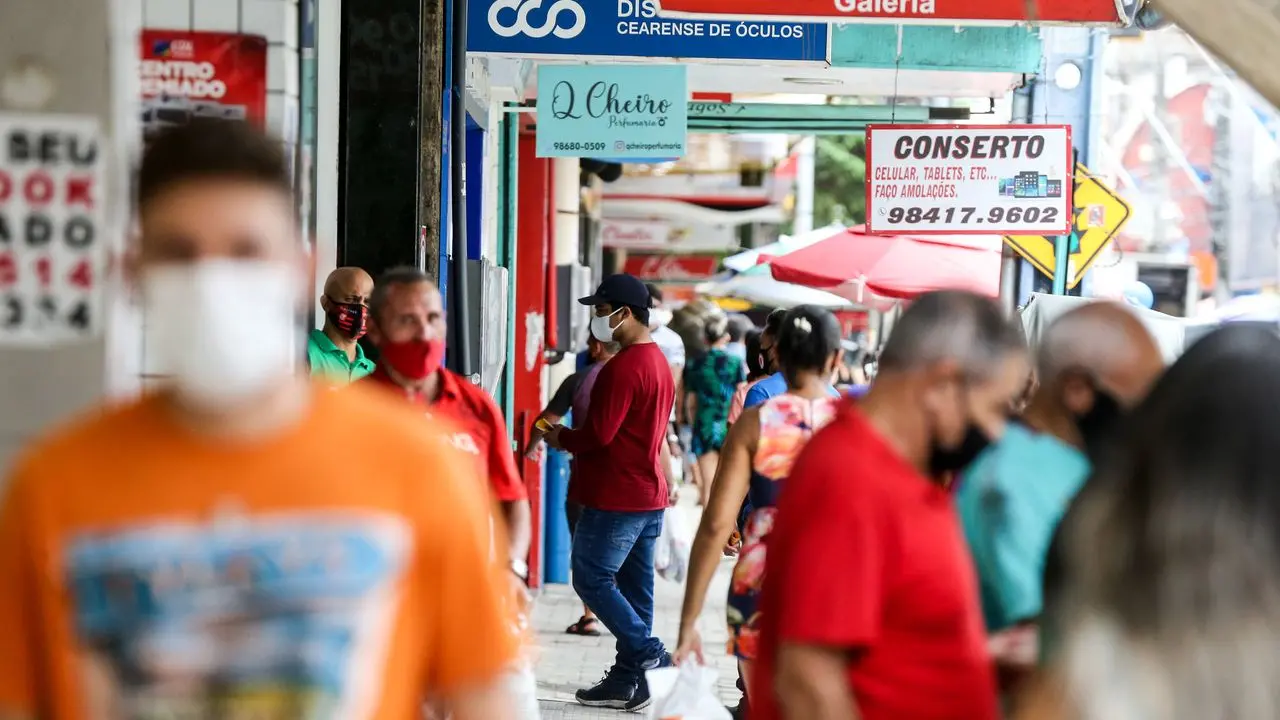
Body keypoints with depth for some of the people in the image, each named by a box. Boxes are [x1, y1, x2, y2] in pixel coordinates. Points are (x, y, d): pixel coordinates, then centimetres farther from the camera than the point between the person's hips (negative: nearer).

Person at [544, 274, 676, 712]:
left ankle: (651, 656, -8)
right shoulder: (660, 362, 15)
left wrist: (561, 438, -2)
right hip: (650, 496, 10)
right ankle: (628, 681, 14)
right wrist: (573, 439, 16)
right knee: (634, 588, 10)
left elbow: (599, 433, -21)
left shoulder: (623, 367, -17)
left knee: (591, 579, -2)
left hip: (616, 498, -10)